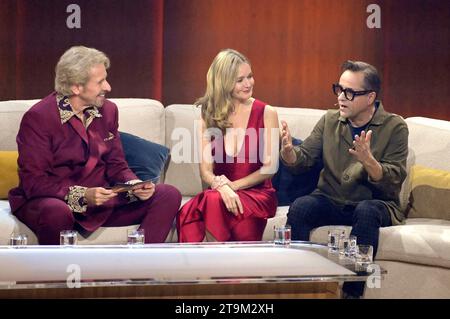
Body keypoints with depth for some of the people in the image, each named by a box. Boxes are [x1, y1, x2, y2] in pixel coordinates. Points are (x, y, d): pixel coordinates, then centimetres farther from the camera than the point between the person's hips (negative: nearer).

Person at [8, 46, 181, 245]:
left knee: (168, 195, -7)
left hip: (100, 200, 6)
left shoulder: (108, 110, 8)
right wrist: (82, 195, -28)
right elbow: (33, 182, -16)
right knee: (57, 212, -42)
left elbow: (116, 166, 12)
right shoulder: (38, 117, -12)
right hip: (51, 200, -6)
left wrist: (135, 186, -11)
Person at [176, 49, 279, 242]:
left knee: (214, 203, -36)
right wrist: (221, 186, -20)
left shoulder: (266, 113, 4)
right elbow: (206, 170, 2)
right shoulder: (209, 115, 10)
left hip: (258, 194, -2)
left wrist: (233, 185, -10)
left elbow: (270, 167, 0)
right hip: (219, 193, 2)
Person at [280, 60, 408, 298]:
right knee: (300, 206, -26)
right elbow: (303, 160, 2)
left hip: (374, 204, -3)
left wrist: (368, 161, -32)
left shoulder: (394, 127, -5)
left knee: (366, 211, -36)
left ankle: (353, 292, -27)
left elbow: (393, 182, -13)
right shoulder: (330, 121, 6)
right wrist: (288, 151, -22)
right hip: (331, 202, 3)